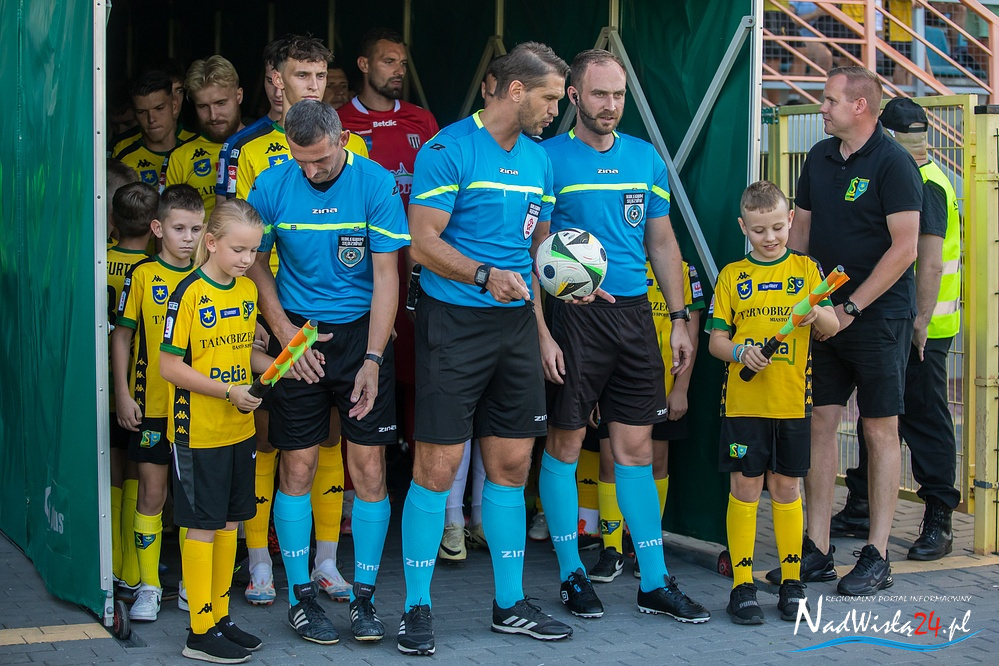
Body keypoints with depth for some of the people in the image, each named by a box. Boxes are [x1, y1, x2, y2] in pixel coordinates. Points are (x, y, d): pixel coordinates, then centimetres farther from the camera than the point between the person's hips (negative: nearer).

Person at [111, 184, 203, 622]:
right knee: (152, 493, 3)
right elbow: (122, 336, 0)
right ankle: (148, 587, 12)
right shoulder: (143, 275, -4)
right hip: (151, 405, -2)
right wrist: (123, 395, -4)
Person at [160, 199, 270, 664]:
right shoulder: (189, 294, -14)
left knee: (229, 522, 13)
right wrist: (229, 392, -19)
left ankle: (221, 617, 24)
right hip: (198, 430, -7)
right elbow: (170, 366, -16)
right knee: (202, 526, -1)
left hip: (239, 429, 7)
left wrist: (276, 366, 1)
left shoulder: (248, 290, 7)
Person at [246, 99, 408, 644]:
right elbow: (256, 265, 7)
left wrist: (373, 359, -14)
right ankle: (300, 595, 14)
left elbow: (386, 276, -8)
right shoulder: (272, 186, -4)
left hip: (361, 330, -1)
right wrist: (287, 335, -4)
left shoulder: (376, 185, -9)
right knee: (297, 467, 2)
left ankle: (364, 596, 10)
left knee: (369, 468, -2)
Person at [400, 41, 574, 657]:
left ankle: (511, 605, 20)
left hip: (516, 324, 7)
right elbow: (424, 242, -13)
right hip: (454, 324, -7)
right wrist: (485, 275, -26)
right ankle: (418, 609, 6)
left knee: (512, 465, 10)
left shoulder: (538, 159, 13)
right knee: (438, 467, -5)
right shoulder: (449, 150, -9)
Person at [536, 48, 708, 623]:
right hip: (572, 315, -4)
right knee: (565, 444, 3)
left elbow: (662, 241, 17)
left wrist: (680, 318, 11)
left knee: (636, 447, 7)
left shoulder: (646, 158, 10)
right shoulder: (549, 158, -5)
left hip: (634, 315, 4)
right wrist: (541, 332, -14)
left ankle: (656, 582, 12)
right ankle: (572, 574, 16)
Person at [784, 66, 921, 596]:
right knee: (819, 423, 4)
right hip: (824, 314, 6)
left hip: (879, 315, -6)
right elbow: (800, 229, 18)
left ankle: (877, 557, 6)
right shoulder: (820, 158, 11)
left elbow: (904, 248, -15)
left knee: (880, 431, 0)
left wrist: (851, 308, -16)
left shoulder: (893, 163, -10)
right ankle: (816, 551, 11)